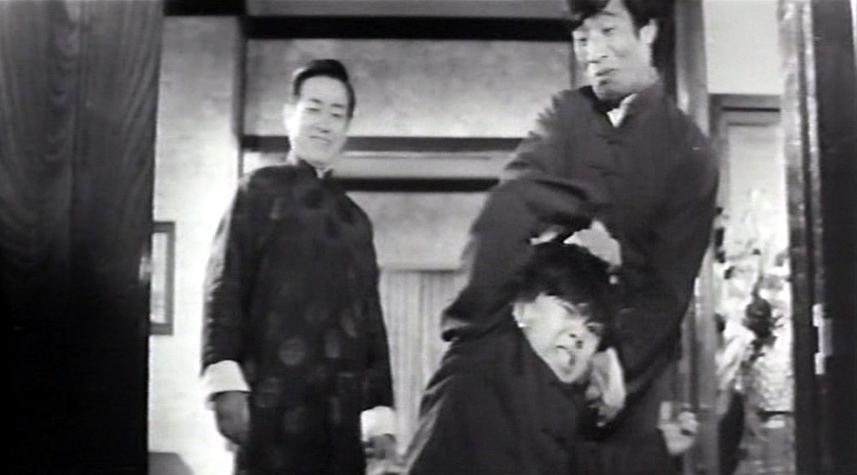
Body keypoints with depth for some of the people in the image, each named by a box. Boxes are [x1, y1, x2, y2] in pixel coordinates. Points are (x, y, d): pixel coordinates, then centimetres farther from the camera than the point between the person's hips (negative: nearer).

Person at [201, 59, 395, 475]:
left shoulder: (355, 219, 19)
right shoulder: (260, 190, 7)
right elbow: (224, 286, -3)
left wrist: (380, 410, 12)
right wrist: (226, 381, -16)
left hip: (341, 404, 5)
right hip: (274, 396, -4)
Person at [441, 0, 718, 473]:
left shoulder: (688, 150, -1)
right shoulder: (565, 114, 5)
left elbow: (667, 287, -7)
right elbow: (507, 210, -12)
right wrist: (473, 324, -27)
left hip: (632, 359, -1)